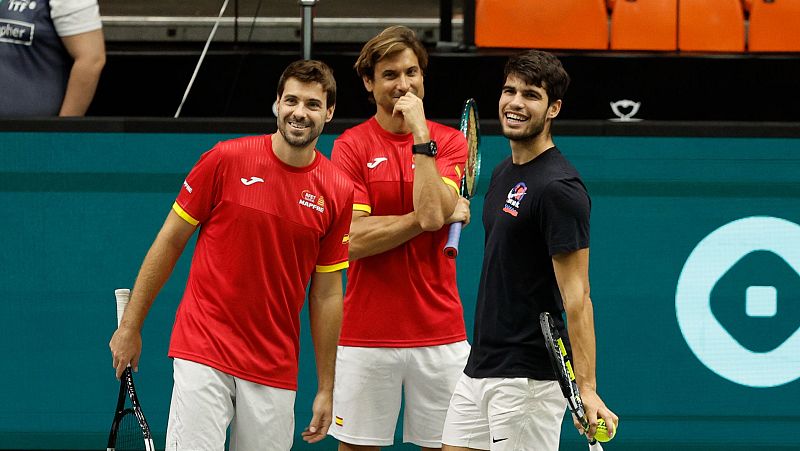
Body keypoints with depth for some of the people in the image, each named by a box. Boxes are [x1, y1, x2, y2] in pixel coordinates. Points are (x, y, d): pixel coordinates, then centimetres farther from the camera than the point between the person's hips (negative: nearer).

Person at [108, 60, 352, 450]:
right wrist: (130, 326, 3)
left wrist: (326, 389, 7)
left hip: (274, 370, 3)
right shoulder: (226, 159, -5)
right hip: (203, 353, -3)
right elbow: (170, 242, 3)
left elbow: (327, 294, 8)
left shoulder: (338, 191, 2)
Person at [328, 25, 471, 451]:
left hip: (439, 331, 1)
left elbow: (432, 212, -14)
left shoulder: (450, 142, 4)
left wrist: (419, 136, -14)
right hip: (367, 333, -1)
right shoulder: (351, 146, 0)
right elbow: (353, 240, -11)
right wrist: (436, 215, -11)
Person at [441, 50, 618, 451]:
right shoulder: (504, 173, 13)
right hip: (478, 371, 9)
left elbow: (576, 296, -20)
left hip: (526, 378, -9)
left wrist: (586, 387, -25)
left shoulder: (560, 188, -15)